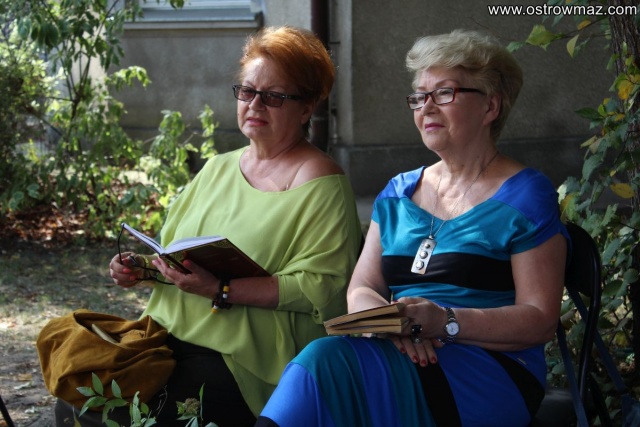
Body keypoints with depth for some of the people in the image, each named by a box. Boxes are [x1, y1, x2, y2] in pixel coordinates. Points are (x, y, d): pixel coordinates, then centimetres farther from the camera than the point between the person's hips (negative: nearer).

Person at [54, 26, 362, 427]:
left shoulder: (319, 183, -5)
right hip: (169, 337, 7)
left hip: (242, 359, -6)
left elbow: (322, 290, -16)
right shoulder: (217, 168, 17)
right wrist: (141, 268, 3)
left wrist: (221, 289, -22)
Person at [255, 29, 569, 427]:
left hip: (493, 371, -4)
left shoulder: (526, 196, 3)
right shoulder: (399, 193, 21)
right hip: (409, 355, 5)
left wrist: (446, 321, -18)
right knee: (325, 359, -31)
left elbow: (540, 320, -4)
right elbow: (361, 289, 13)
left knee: (326, 360, -29)